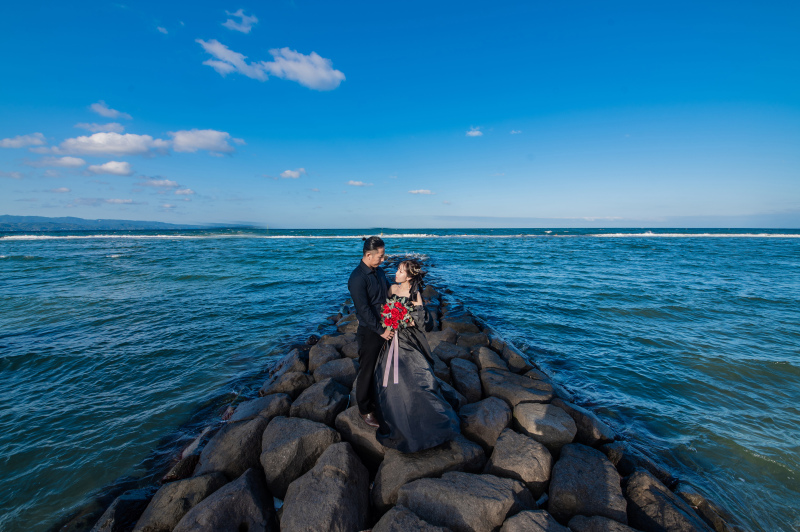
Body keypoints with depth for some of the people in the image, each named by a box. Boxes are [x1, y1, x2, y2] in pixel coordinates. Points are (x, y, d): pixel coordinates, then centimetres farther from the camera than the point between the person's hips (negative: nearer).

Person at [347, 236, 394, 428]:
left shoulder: (379, 272, 6)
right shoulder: (357, 278, -20)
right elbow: (363, 309, -22)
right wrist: (380, 331, -17)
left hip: (385, 329, 7)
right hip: (369, 332, -7)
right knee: (367, 372, 10)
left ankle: (377, 400, 41)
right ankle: (365, 410, 29)